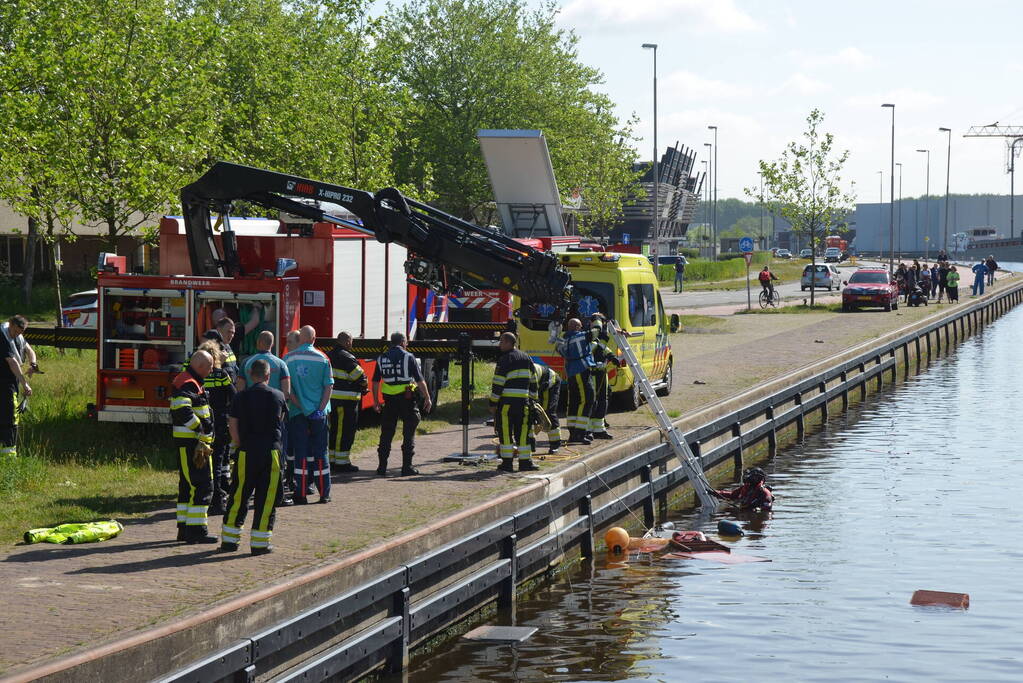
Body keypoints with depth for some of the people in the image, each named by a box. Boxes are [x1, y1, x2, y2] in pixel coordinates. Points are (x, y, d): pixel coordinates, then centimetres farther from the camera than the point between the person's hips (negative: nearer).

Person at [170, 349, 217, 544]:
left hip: (189, 442, 11)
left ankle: (184, 528, 20)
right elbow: (183, 410, -30)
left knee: (188, 484, 14)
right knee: (202, 485, -10)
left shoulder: (191, 383, 18)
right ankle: (196, 531, -11)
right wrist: (200, 430, -22)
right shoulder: (188, 385, -16)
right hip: (193, 442, -11)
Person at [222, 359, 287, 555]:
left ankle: (229, 539, 14)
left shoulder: (241, 397, 0)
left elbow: (233, 425, -1)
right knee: (267, 498, 4)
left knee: (238, 496, 10)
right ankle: (259, 543, 3)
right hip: (271, 451, -1)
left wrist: (239, 445, 9)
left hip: (246, 451, 1)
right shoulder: (278, 396, 1)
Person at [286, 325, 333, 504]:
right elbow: (328, 386, -4)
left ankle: (301, 494, 0)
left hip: (297, 412, 0)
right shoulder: (322, 359, -2)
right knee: (320, 452, 8)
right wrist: (321, 408, -4)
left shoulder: (288, 359, -2)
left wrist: (300, 406, -3)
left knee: (300, 453, 4)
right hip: (319, 412, 0)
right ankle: (324, 493, 8)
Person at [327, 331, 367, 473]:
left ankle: (331, 459, 19)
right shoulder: (346, 357, -15)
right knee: (346, 431, -3)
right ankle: (342, 462, -2)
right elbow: (360, 376, -14)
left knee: (333, 429, 15)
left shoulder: (330, 356, 12)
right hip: (346, 399, -9)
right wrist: (364, 388, 7)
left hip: (331, 397, 9)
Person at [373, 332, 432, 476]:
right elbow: (420, 380, -6)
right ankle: (407, 467, 2)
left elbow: (375, 382, 8)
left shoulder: (382, 358, 6)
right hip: (406, 398, -3)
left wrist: (376, 401, 16)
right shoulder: (408, 357, -5)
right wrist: (427, 398, 1)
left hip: (389, 399, 3)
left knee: (386, 433, 9)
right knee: (409, 433, 4)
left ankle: (382, 467, 8)